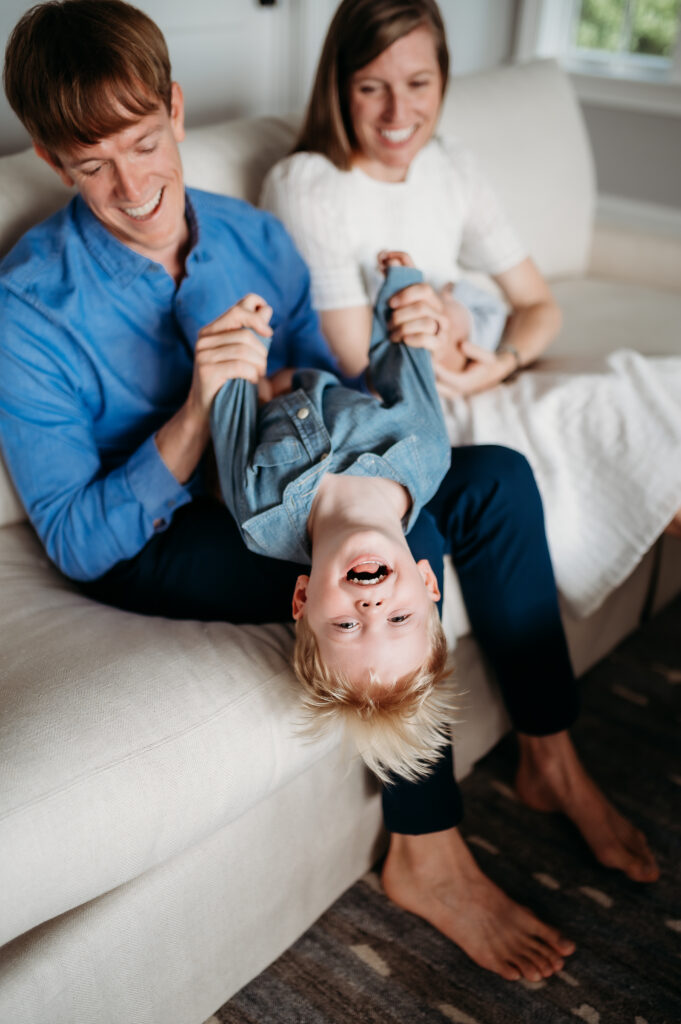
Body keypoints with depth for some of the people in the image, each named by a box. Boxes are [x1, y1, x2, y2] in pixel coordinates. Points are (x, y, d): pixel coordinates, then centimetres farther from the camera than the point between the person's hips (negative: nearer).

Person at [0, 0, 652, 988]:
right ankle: (427, 856, -14)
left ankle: (550, 757, 2)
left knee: (495, 476, -10)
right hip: (149, 547, -6)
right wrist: (199, 413, -32)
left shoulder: (254, 237, -2)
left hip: (276, 497, 6)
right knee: (392, 530, -29)